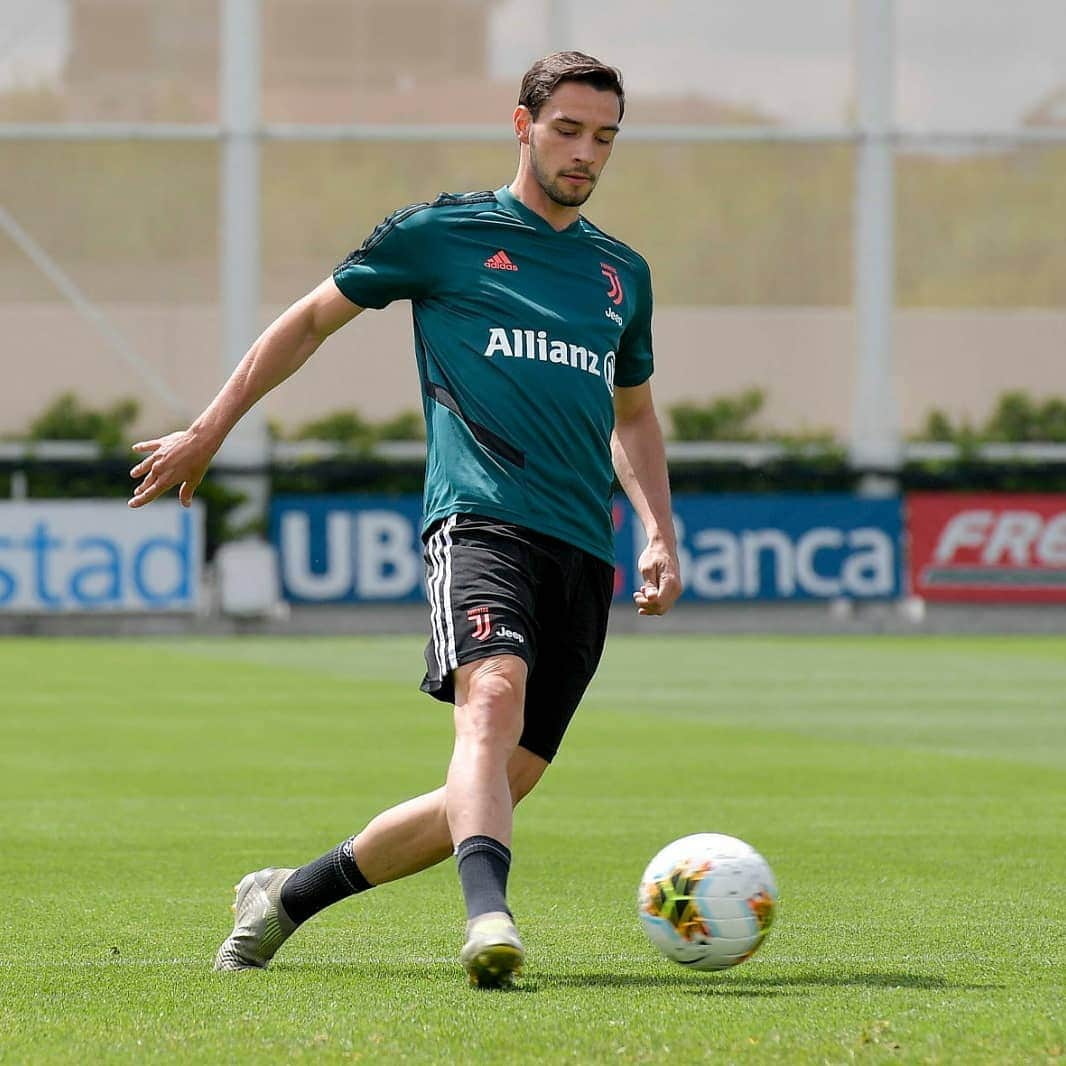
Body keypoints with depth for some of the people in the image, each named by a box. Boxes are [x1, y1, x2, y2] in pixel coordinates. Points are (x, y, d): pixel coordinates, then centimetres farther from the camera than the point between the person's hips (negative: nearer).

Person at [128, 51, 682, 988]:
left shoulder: (622, 274, 22)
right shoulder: (442, 234, 8)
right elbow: (314, 318, 17)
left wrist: (661, 534, 21)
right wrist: (208, 433, 16)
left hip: (584, 552, 5)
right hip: (479, 517, -5)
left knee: (501, 786, 0)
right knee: (493, 699, -33)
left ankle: (288, 897, 17)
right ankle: (489, 917, -52)